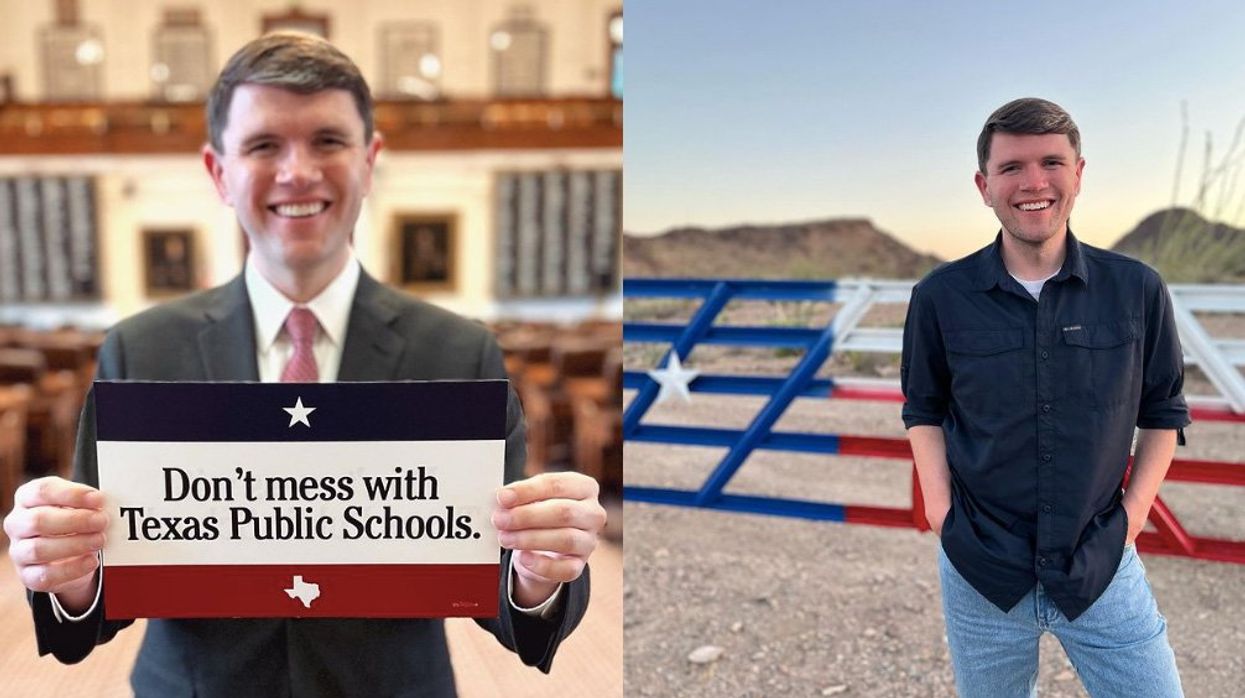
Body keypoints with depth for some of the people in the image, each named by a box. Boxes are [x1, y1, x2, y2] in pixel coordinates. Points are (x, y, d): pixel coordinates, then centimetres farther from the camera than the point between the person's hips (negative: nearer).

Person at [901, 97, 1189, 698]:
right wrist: (939, 505, -5)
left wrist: (1135, 511, -2)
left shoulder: (1137, 290, -4)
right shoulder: (941, 297, -6)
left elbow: (1163, 412, 8)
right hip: (980, 575, 0)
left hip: (1105, 569, 1)